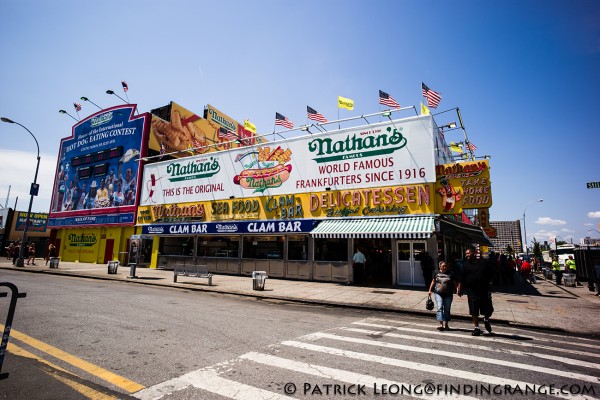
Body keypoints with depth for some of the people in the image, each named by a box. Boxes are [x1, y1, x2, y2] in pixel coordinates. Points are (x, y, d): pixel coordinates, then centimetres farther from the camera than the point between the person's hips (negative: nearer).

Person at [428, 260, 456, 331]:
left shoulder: (450, 274, 3)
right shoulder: (437, 273, 5)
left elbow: (454, 283, 7)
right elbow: (433, 282, 14)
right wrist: (430, 290, 14)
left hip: (448, 295, 1)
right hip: (438, 293, 0)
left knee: (447, 309, 8)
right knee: (440, 308, -10)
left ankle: (446, 325, 18)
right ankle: (441, 324, -12)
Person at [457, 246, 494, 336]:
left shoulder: (483, 263, 1)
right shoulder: (465, 265, 2)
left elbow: (489, 277, 7)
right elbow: (461, 278, 2)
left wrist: (489, 288, 6)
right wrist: (459, 288, -3)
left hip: (484, 291, 0)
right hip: (472, 291, 0)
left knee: (488, 310, 7)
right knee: (474, 311, 4)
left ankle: (486, 320, 39)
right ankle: (476, 328, 18)